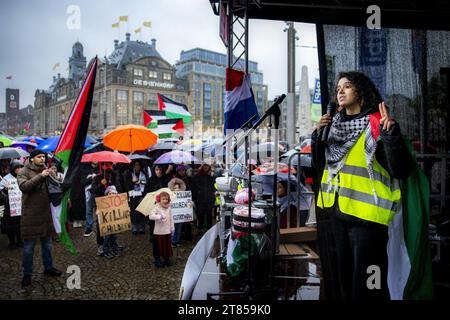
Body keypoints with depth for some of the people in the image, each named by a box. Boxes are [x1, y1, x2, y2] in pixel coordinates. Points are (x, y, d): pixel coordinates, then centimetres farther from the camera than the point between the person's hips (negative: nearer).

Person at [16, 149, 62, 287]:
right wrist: (41, 176, -29)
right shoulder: (23, 172, -4)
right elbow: (24, 186, -23)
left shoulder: (46, 170, 10)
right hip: (30, 215, -5)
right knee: (29, 247, 3)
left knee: (47, 244, 16)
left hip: (45, 213, 5)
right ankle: (27, 274, 16)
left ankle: (48, 267, 32)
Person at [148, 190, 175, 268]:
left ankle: (167, 259, 26)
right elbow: (151, 216, -23)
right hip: (158, 232, -4)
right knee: (158, 246, 4)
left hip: (167, 231, 5)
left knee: (168, 246, 11)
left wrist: (172, 228, 12)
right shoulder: (157, 208, -11)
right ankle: (157, 260, 19)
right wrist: (159, 216, -35)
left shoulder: (168, 208, 5)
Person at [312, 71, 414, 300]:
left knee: (366, 286, 0)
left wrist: (391, 134, -30)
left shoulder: (377, 124, -10)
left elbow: (402, 170, -17)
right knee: (344, 277, 21)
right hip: (339, 213, 7)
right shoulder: (335, 125, 10)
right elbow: (321, 166, 15)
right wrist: (318, 136, 2)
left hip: (367, 215, -7)